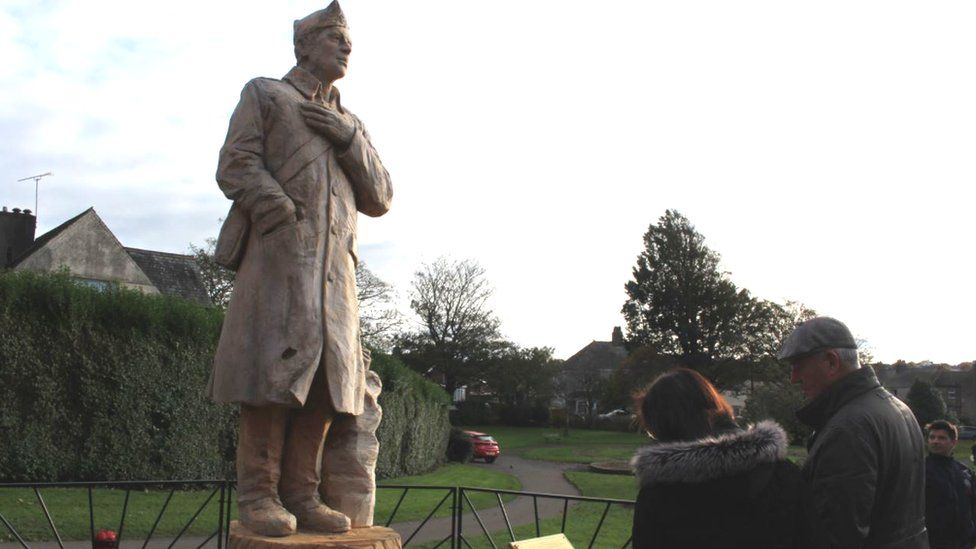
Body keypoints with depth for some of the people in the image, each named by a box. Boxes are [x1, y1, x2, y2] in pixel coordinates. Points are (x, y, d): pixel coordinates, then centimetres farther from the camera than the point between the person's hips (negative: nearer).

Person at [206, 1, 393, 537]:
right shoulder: (263, 95, 13)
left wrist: (347, 139, 0)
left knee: (323, 376, -3)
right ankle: (257, 495, -10)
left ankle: (301, 495, 0)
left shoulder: (351, 125, 27)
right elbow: (235, 168, -1)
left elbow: (378, 199, 15)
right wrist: (289, 221, -17)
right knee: (272, 371, -14)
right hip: (277, 251, -5)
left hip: (333, 263, 5)